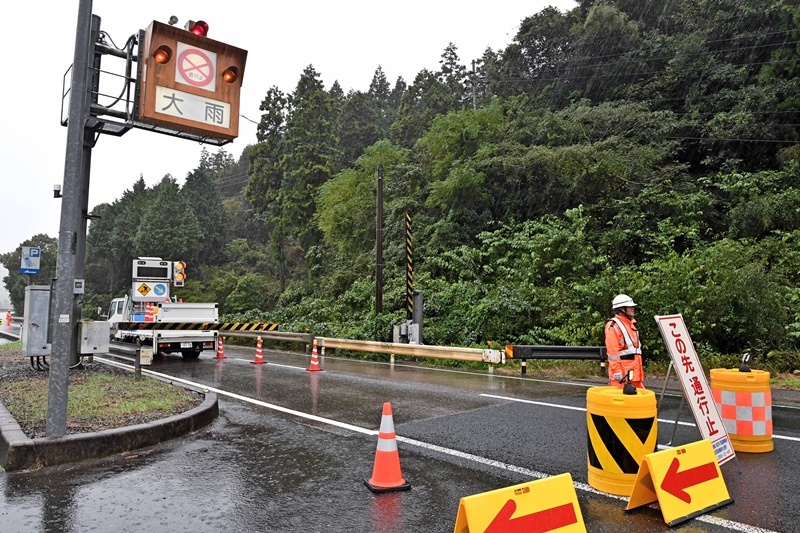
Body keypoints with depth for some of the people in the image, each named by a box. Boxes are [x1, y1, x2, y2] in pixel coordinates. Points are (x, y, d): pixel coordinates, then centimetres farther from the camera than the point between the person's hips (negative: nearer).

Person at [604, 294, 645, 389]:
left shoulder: (631, 324, 18)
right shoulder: (613, 326, -12)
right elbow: (612, 352, -18)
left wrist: (640, 370, 22)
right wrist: (617, 371, -21)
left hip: (634, 370, 9)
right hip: (622, 371, -9)